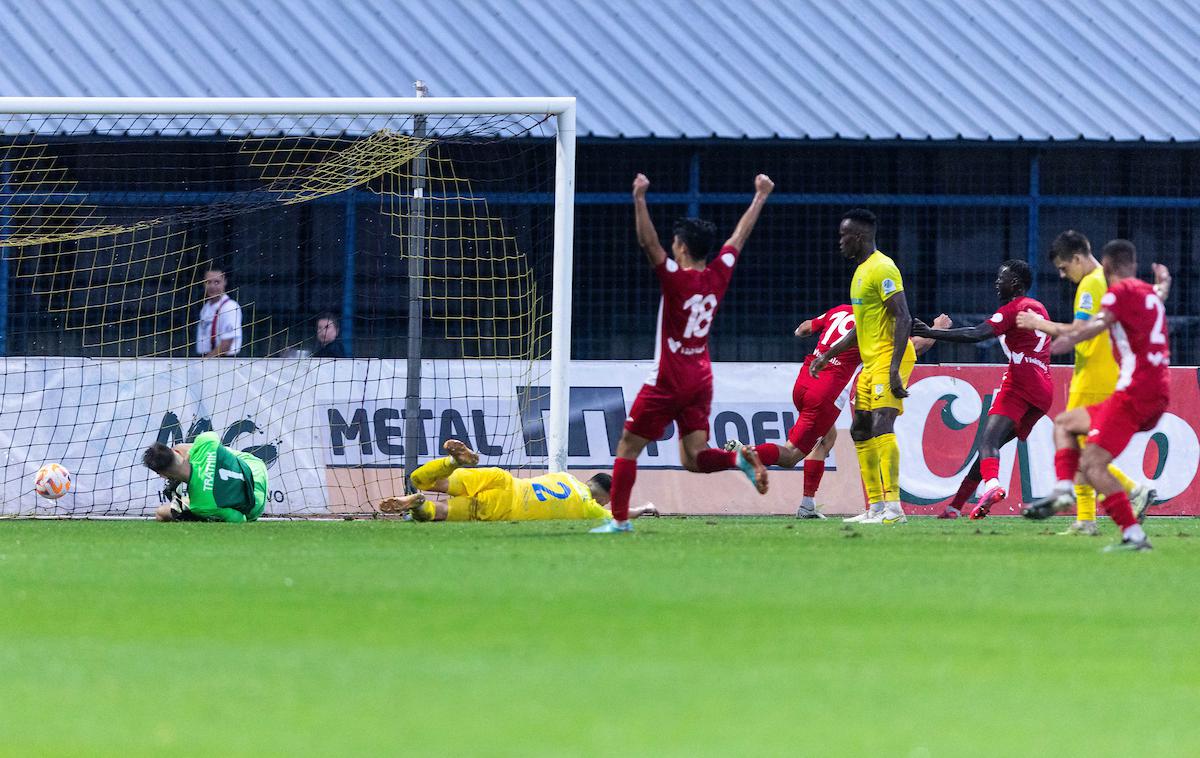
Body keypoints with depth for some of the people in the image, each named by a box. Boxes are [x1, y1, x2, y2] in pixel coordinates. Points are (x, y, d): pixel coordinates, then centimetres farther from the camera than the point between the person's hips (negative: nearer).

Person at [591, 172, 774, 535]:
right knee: (694, 458, 4)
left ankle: (619, 518, 1)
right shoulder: (719, 275, 2)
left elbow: (647, 242, -26)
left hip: (667, 382, -6)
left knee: (628, 447, 4)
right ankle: (741, 457, -22)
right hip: (701, 382, 6)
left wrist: (640, 200, -32)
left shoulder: (676, 278, -14)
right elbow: (739, 236, 14)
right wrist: (760, 197, 25)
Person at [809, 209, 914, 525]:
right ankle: (875, 507, 19)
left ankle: (893, 507, -28)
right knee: (861, 432, 13)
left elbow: (903, 318, -21)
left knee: (882, 425, -21)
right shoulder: (861, 271, 19)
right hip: (870, 364, 11)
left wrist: (895, 367, -27)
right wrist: (828, 356, 28)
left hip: (889, 359, -11)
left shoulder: (882, 269, -13)